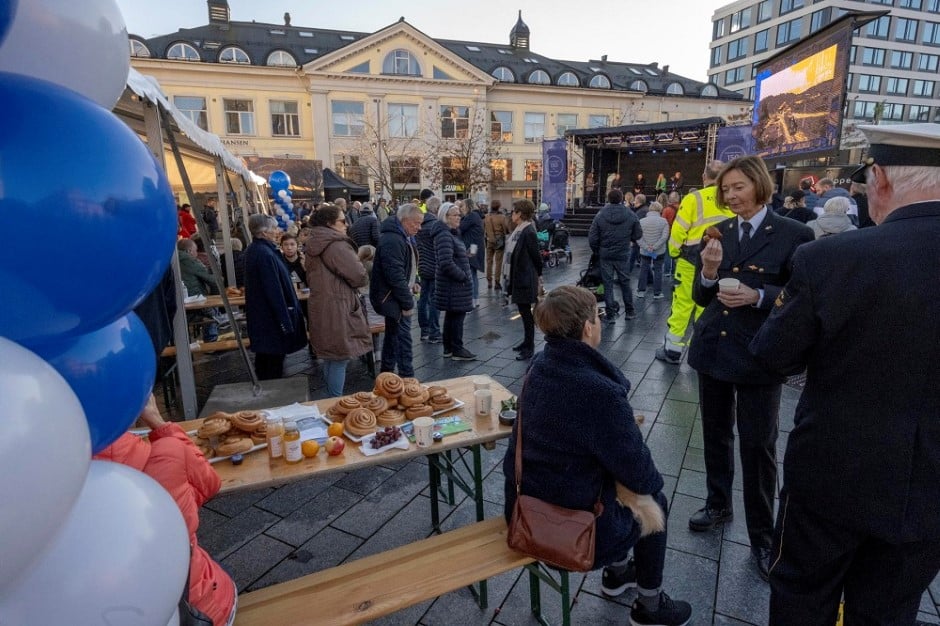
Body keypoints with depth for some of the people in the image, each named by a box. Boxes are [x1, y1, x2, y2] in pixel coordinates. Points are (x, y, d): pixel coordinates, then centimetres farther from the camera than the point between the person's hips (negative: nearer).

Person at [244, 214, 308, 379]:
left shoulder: (254, 250, 9)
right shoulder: (265, 254, -23)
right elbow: (274, 291, -24)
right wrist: (286, 322, -21)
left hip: (261, 316, 11)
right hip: (272, 318, -10)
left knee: (264, 359, 20)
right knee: (274, 360, 1)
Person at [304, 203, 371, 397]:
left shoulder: (314, 246, 11)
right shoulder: (337, 246, -18)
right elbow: (360, 277, -18)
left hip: (321, 308, 10)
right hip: (337, 310, -10)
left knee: (330, 357, 20)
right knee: (339, 359, 0)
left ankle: (330, 398, 33)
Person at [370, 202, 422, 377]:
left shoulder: (401, 237, 13)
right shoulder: (392, 241, -22)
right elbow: (395, 275, -26)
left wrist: (411, 284, 13)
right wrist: (408, 302, -22)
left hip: (395, 296, 11)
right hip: (393, 298, -11)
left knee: (393, 335, 18)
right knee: (402, 336, -6)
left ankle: (387, 373, 30)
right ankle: (407, 376, 1)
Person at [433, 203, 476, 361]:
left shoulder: (451, 234, 16)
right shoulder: (444, 236, -18)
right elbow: (446, 263, -27)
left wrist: (464, 274, 12)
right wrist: (463, 276, -17)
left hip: (454, 284, 10)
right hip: (453, 284, -10)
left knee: (452, 315, 15)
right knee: (457, 316, -3)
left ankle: (448, 348, 24)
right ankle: (457, 350, 7)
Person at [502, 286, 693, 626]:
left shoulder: (540, 366, -6)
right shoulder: (600, 392, -30)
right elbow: (637, 473, -16)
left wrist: (623, 424, 7)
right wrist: (655, 481, 5)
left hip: (526, 507, 7)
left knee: (615, 482, 29)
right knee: (653, 499, 19)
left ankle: (617, 572, 48)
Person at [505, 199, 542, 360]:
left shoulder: (528, 232, -18)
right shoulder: (518, 230, 10)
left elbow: (536, 256, -15)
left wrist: (538, 276, -7)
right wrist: (510, 277, 14)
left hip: (526, 279, -9)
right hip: (517, 277, 9)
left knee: (526, 311, -2)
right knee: (523, 310, 18)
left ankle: (530, 348, 7)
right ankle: (527, 342, 31)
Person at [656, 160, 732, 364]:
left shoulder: (694, 198, -11)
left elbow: (678, 231, -11)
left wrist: (674, 253, 5)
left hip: (692, 260, -3)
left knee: (682, 305, 5)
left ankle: (673, 349, 11)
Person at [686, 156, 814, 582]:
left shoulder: (794, 235, -7)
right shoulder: (718, 233, 5)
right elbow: (699, 297, 4)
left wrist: (757, 297, -22)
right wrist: (708, 272, -16)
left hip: (759, 356, -4)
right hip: (713, 350, 4)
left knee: (758, 445, 5)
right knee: (716, 434, 17)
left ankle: (762, 535, 23)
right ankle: (718, 503, 38)